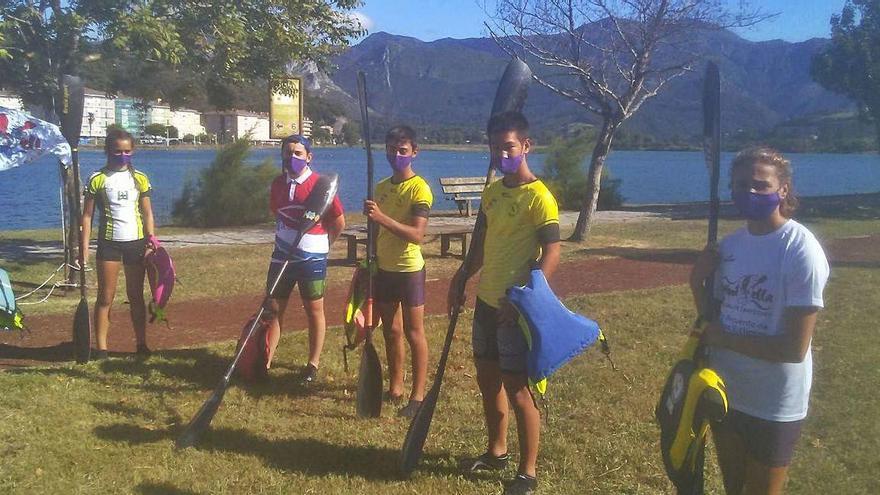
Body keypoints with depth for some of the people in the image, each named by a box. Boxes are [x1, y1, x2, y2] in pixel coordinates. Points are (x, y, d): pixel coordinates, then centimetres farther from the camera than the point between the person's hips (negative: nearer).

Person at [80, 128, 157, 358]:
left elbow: (147, 213, 8)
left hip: (136, 242, 2)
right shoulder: (97, 180, 0)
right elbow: (87, 215, -1)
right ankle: (101, 348, 4)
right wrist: (84, 248, -7)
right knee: (105, 297, 0)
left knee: (136, 296, 8)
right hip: (109, 243, -2)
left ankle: (141, 344, 14)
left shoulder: (140, 179, 6)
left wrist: (151, 241, -2)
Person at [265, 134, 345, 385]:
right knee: (273, 309, 5)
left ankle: (313, 364, 17)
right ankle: (265, 361, 12)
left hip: (312, 259, -5)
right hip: (282, 257, 5)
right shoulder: (278, 184, 4)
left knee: (314, 311, 7)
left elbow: (339, 223, -5)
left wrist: (320, 245, 7)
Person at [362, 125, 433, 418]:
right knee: (391, 331, 14)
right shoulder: (381, 187, 10)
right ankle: (395, 387, 25)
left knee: (414, 333, 0)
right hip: (384, 268, 7)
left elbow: (416, 235, -24)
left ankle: (418, 395, 8)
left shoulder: (419, 189, -13)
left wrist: (382, 217, -32)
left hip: (409, 269, -7)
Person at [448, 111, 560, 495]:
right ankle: (496, 451, 37)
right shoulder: (491, 192, 8)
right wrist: (461, 279, 18)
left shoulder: (539, 197, -16)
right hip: (487, 301, 8)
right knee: (487, 378, 18)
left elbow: (551, 254, -21)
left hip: (515, 307, -8)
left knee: (517, 388, -1)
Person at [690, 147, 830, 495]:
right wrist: (697, 283, -10)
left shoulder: (801, 251, -21)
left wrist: (724, 338, -16)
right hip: (726, 392, 6)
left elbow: (795, 348, -23)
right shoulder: (730, 245, -1)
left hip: (774, 406, -6)